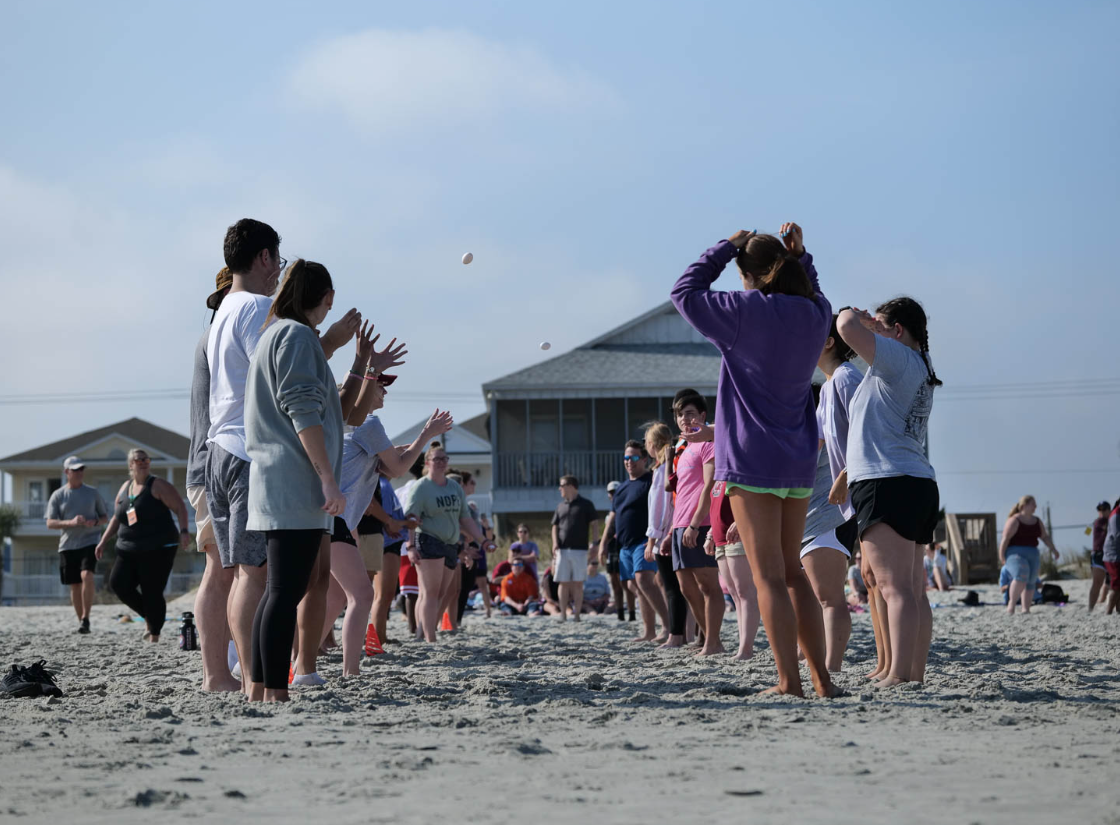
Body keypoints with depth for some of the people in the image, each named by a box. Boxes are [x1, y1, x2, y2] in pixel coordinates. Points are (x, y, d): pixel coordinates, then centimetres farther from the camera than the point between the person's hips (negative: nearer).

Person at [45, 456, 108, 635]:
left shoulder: (92, 493, 6)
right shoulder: (58, 496, 4)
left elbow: (105, 517, 13)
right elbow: (50, 523, 0)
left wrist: (95, 522, -10)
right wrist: (71, 522, -17)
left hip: (90, 542, -1)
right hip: (68, 545, 1)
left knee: (87, 576, -22)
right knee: (74, 586, 4)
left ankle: (86, 619, -17)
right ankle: (81, 621, 17)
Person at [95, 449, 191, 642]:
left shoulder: (158, 486, -4)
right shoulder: (125, 488, 15)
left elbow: (180, 507, -10)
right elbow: (117, 518, 25)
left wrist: (184, 531, -23)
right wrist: (103, 541, 19)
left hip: (158, 550, -6)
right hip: (129, 550, 6)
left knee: (152, 593, -8)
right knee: (118, 584, -10)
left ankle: (154, 636, 3)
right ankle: (148, 617, 12)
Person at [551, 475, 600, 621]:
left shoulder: (585, 504, 2)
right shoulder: (561, 506, 14)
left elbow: (594, 524, 0)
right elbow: (555, 526, 15)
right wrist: (555, 544, -1)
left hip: (580, 549, -4)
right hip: (562, 549, 4)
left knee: (578, 584, -1)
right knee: (564, 583, 3)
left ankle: (576, 614, 1)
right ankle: (563, 615, 5)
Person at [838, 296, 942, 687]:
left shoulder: (900, 359, -8)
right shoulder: (921, 371, 23)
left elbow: (848, 328, -20)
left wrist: (853, 315, 1)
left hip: (888, 483, -11)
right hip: (919, 484, 11)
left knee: (894, 586, -17)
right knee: (913, 590, 9)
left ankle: (899, 675, -23)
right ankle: (915, 675, 9)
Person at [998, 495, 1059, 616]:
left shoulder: (1037, 521, 12)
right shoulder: (1014, 521, -8)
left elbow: (1045, 536, 13)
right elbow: (1005, 538, -12)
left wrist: (1053, 549, 0)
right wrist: (1001, 556, -18)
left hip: (1032, 555, 7)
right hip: (1015, 553, -7)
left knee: (1030, 582, 2)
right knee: (1021, 577, -27)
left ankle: (1026, 609, 7)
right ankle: (1011, 603, -15)